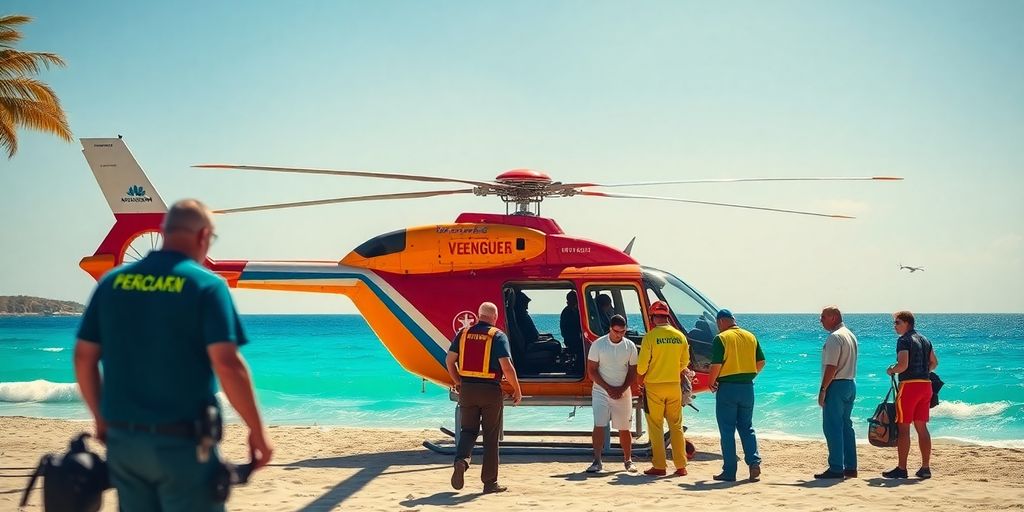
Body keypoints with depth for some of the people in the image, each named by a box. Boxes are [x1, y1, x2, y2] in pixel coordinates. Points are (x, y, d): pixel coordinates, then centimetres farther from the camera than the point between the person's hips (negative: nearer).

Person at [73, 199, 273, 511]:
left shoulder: (113, 282, 6)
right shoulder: (206, 285, -9)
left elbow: (84, 358, 8)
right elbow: (227, 365, -17)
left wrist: (101, 418, 20)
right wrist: (257, 431, -9)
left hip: (122, 439, 5)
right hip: (182, 443, -5)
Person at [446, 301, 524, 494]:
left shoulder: (464, 333, 5)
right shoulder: (498, 336, -7)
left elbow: (450, 360, 7)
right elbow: (506, 366, -14)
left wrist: (458, 383, 21)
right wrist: (517, 390, -2)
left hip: (467, 389, 3)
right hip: (490, 390, -3)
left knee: (468, 430, 13)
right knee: (491, 436, 7)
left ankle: (461, 460, -17)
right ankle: (490, 482, 11)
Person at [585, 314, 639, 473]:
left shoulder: (630, 346, -1)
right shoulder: (598, 344, -7)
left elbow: (633, 372, 4)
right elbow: (591, 371, -6)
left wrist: (622, 389, -10)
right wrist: (608, 388, -12)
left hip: (623, 393, 2)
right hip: (601, 392, -2)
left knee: (624, 429, 7)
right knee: (599, 426, -11)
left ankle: (628, 460, 20)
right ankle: (597, 461, -9)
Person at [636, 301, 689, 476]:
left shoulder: (650, 336, -12)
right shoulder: (680, 336, 1)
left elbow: (642, 364, -9)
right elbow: (685, 362, 10)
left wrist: (642, 376, 12)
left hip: (654, 385, -4)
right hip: (674, 385, 4)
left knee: (655, 426, 4)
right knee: (676, 426, 10)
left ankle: (659, 466, 4)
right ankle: (681, 466, 10)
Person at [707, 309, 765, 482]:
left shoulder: (721, 339, -10)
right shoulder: (750, 337, 7)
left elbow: (716, 365, -16)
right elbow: (761, 362, 8)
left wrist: (711, 383, -1)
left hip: (727, 387, -5)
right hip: (747, 387, 5)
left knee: (727, 431, 2)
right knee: (746, 427, 15)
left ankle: (729, 472, 4)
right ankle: (754, 462, -2)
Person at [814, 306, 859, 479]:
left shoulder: (834, 337, -15)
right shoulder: (850, 335, 16)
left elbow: (831, 367, -21)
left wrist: (823, 390, -18)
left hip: (836, 385, -10)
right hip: (850, 384, 10)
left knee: (832, 427, -6)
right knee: (846, 426, 14)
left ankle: (836, 468, -7)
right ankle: (850, 467, 16)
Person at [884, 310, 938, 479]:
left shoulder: (904, 340, -10)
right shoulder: (924, 340, 15)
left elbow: (903, 364, -21)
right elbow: (934, 363, 20)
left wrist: (891, 370, -3)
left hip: (909, 385, -8)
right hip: (926, 384, 8)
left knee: (903, 428, -3)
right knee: (921, 427, 11)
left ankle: (901, 469, -3)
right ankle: (925, 468, 11)